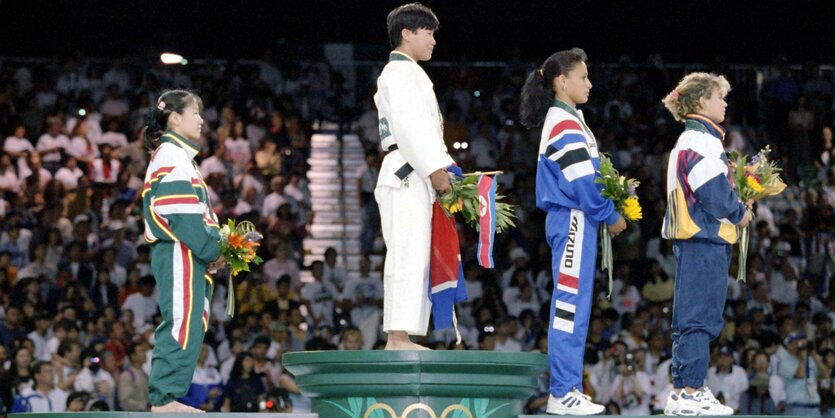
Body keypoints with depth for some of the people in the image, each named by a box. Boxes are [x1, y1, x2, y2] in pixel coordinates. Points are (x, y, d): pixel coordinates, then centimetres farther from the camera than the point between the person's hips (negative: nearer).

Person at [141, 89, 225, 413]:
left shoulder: (179, 156, 23)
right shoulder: (170, 156, -10)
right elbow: (181, 215, -18)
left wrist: (215, 247, 7)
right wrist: (211, 250, -14)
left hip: (190, 255, 11)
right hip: (179, 253, -11)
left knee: (184, 325, 10)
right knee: (183, 325, -12)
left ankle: (165, 396, 12)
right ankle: (164, 397, -11)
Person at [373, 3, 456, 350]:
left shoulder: (411, 74, 26)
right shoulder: (400, 73, -6)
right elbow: (409, 127, -17)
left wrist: (446, 166, 15)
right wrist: (436, 170, -19)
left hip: (416, 178, 11)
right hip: (406, 177, -11)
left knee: (417, 260, 8)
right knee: (408, 257, -14)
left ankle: (402, 340, 7)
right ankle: (398, 337, -18)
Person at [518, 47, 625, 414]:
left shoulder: (565, 119, 18)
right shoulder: (566, 124, -13)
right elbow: (582, 181, -17)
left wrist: (609, 208, 7)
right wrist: (611, 216, -8)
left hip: (571, 220, 10)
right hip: (573, 220, -10)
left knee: (573, 304, 10)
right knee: (571, 304, -9)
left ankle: (568, 388, 13)